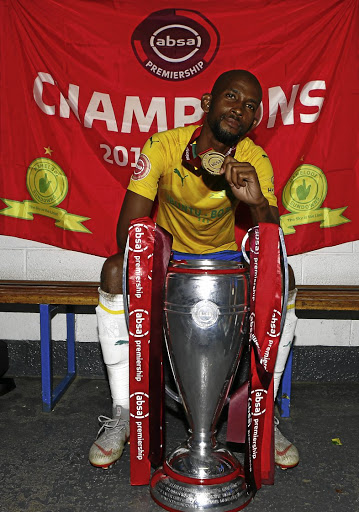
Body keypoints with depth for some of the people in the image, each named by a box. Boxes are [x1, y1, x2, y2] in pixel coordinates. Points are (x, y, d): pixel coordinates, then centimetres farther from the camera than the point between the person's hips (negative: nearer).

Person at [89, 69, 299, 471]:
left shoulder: (256, 161, -13)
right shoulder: (163, 146, -16)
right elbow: (128, 228, -19)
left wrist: (258, 204, -38)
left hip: (225, 258, 1)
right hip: (166, 257, -1)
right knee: (115, 271, -30)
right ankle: (122, 412, -16)